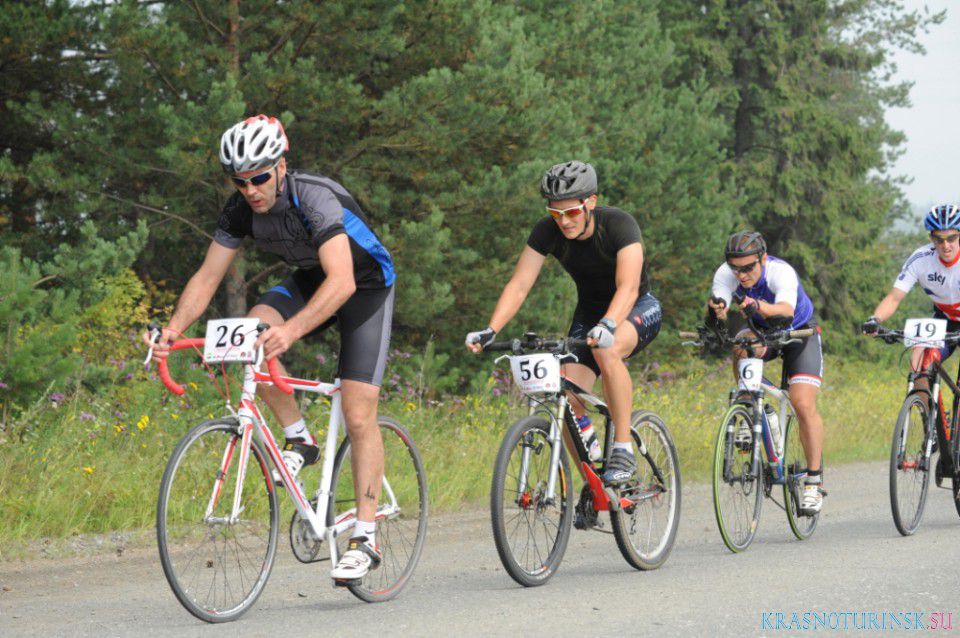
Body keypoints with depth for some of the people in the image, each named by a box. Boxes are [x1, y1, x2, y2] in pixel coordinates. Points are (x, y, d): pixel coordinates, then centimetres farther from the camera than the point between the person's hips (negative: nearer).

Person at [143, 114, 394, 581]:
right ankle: (299, 439, -8)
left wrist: (291, 330, -59)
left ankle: (364, 538, -5)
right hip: (308, 281, 6)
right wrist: (175, 327, -30)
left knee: (358, 415, -12)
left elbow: (342, 281, -45)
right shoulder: (241, 208, -15)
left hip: (365, 285, -5)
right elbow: (207, 277, -12)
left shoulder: (315, 198, -34)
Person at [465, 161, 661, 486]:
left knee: (606, 348, -39)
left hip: (638, 310, -4)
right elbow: (518, 285, -20)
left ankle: (623, 450, -27)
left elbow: (628, 287, -41)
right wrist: (490, 331, -35)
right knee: (568, 399, -18)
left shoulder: (619, 224, -28)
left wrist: (607, 325, -60)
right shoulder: (548, 231, -16)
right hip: (589, 310, 4)